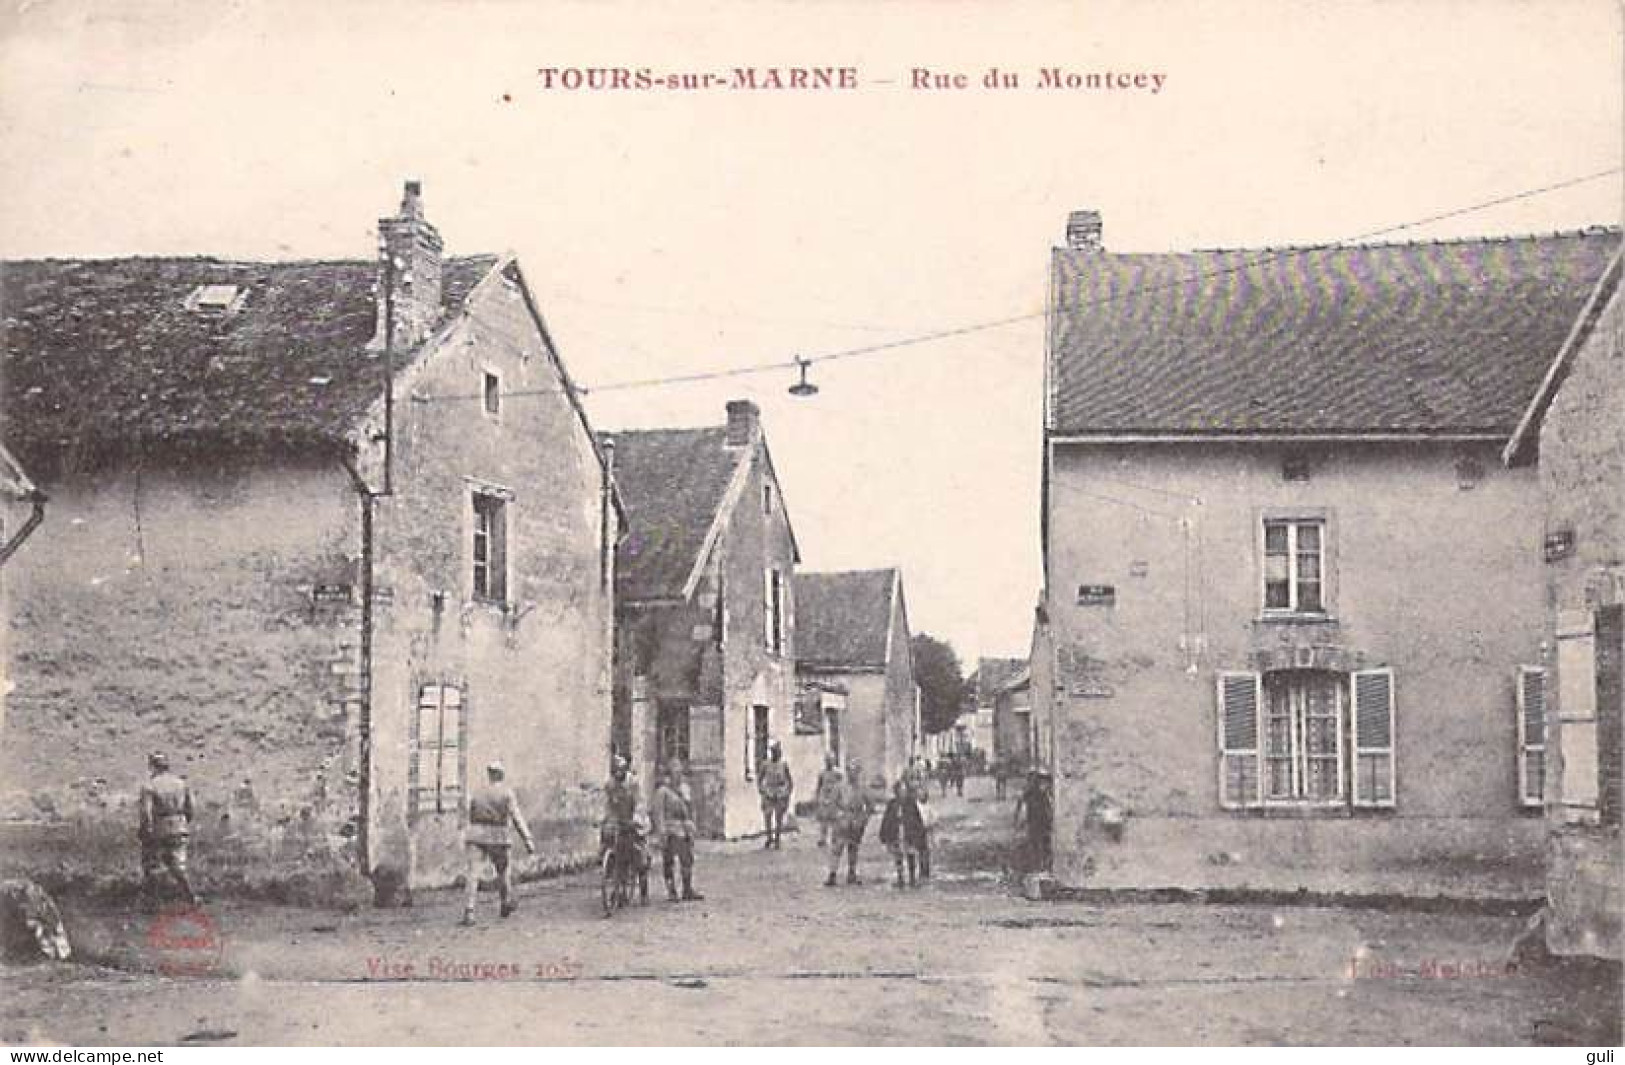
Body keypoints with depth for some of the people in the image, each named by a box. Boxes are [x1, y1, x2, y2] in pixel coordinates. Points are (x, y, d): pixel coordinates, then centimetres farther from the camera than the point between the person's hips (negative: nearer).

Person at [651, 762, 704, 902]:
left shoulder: (684, 788, 15)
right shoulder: (663, 791, -5)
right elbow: (659, 812, -9)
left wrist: (691, 829, 17)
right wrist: (662, 833, -16)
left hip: (685, 830, 6)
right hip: (670, 830, -6)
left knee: (688, 860, 5)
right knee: (669, 862, -1)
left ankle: (688, 891, 11)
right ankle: (671, 892, 4)